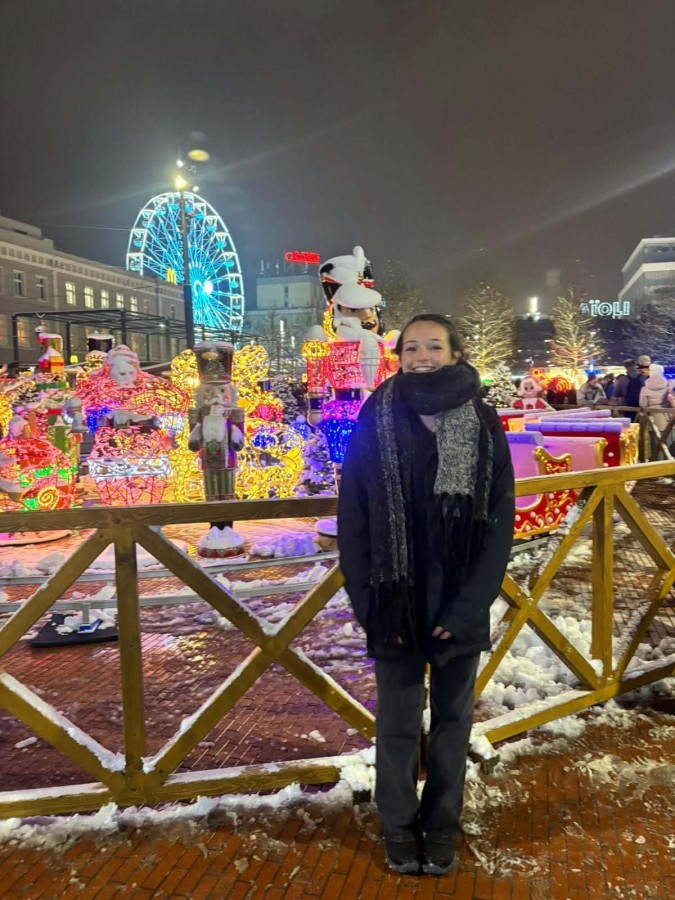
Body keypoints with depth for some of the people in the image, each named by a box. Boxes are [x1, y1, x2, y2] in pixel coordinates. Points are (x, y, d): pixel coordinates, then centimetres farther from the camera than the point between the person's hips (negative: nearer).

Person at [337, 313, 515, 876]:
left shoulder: (484, 425, -4)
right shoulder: (376, 422, -5)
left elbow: (500, 522, -4)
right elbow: (352, 522, -4)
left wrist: (470, 604, -10)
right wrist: (370, 602, -9)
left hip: (460, 606, 1)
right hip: (395, 603, -1)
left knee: (453, 719, 15)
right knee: (397, 724, 11)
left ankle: (441, 828, 35)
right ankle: (399, 828, 33)